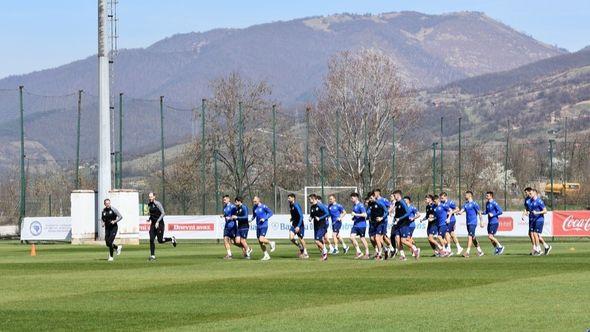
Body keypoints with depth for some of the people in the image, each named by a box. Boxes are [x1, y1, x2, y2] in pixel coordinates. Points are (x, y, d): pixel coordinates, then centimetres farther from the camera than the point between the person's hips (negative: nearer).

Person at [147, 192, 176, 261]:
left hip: (160, 224, -6)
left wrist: (158, 221, -25)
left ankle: (172, 239, 27)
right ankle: (152, 255, -5)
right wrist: (150, 219, 9)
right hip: (153, 224, 6)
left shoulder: (158, 204, -14)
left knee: (160, 240, -1)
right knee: (151, 240, -8)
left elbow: (163, 213, -18)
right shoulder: (149, 204, 8)